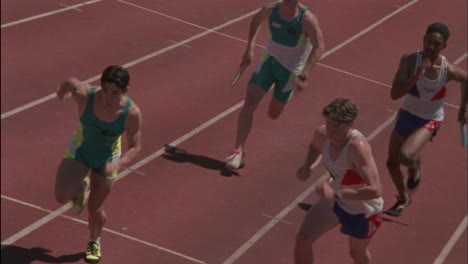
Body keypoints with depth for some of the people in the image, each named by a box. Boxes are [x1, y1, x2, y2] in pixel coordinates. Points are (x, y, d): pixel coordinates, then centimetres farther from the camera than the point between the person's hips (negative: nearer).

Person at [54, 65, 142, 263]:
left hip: (107, 159, 0)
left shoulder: (132, 113, -30)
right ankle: (82, 188, 17)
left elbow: (135, 147, -18)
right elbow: (69, 82, -8)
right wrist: (63, 91, 16)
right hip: (79, 151, 0)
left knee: (95, 210, 13)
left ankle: (94, 242, 48)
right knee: (62, 196, -22)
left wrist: (118, 164, -37)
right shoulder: (84, 94, -31)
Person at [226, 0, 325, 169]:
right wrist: (250, 48, 3)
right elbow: (257, 19, 9)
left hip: (290, 69, -2)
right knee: (249, 103, -16)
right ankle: (238, 151, -13)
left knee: (273, 114, 12)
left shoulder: (307, 19, -25)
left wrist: (304, 74, -29)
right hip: (269, 59, 2)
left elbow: (319, 46, -20)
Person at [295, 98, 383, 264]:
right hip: (336, 202, 5)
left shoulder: (358, 146, -40)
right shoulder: (322, 134, -19)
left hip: (364, 212, -5)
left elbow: (375, 191, -45)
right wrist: (309, 166, -11)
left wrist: (337, 192, -46)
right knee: (302, 239, -5)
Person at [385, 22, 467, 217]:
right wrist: (417, 75, -41)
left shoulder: (449, 71, -24)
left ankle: (415, 166, 12)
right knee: (392, 162, 14)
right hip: (407, 114, 3)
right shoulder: (410, 61, -23)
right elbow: (394, 94, -30)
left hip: (429, 121, -3)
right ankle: (403, 199, 43)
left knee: (405, 156, -27)